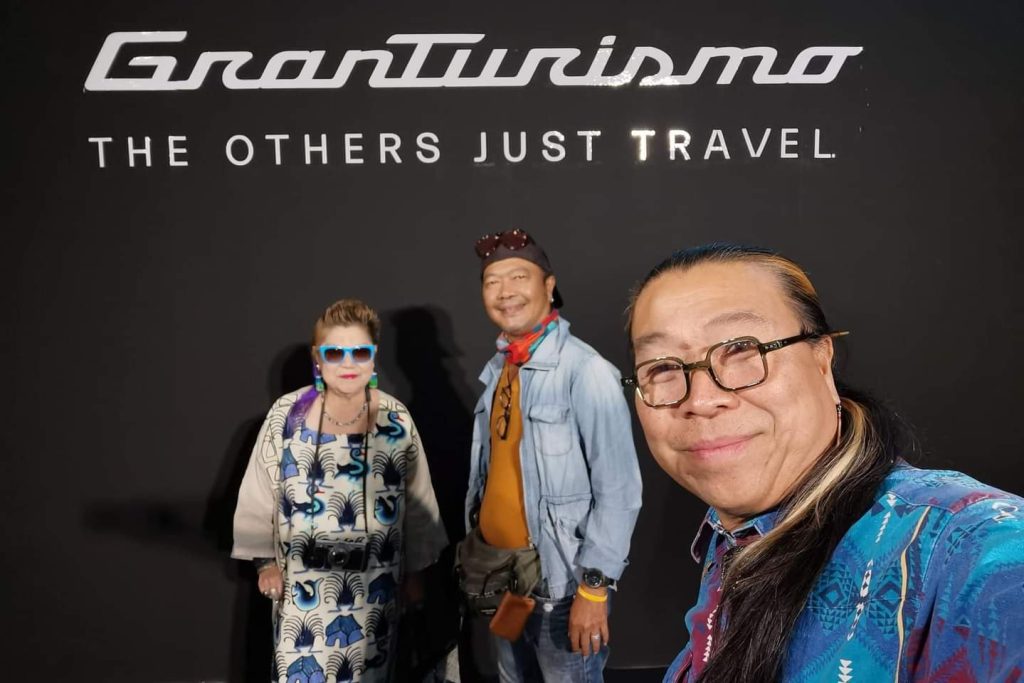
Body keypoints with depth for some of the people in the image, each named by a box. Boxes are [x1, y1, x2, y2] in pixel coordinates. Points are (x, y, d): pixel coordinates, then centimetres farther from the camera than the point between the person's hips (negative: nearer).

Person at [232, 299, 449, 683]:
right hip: (303, 582, 0)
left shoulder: (397, 420, -7)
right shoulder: (286, 415, -9)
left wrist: (413, 570, 7)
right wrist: (265, 559, 3)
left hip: (373, 582, 1)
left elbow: (417, 502, 2)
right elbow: (260, 493, 1)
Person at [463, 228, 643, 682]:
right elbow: (488, 471, 9)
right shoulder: (497, 370, 4)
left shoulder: (585, 370, -19)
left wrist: (594, 586, -18)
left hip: (561, 584, -6)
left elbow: (620, 490, -19)